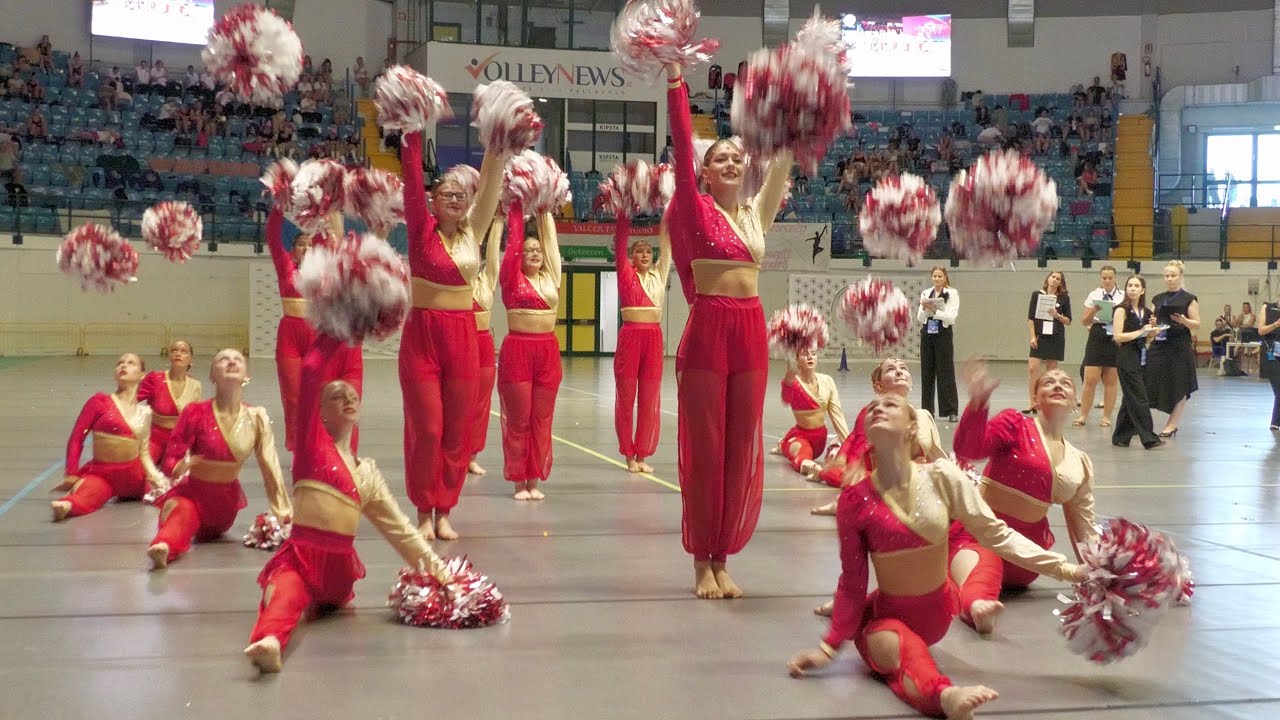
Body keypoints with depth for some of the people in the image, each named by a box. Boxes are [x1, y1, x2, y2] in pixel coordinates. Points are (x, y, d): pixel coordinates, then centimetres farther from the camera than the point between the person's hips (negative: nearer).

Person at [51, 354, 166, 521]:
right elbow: (76, 438, -4)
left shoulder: (145, 412, 10)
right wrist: (72, 474, -9)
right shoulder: (100, 401, -1)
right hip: (100, 473, -6)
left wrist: (155, 477, 0)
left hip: (133, 475, 6)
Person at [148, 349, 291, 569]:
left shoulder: (257, 417, -7)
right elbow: (169, 462, -14)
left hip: (228, 500, 6)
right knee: (180, 513, -32)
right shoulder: (197, 413, -14)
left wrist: (285, 514, -4)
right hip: (194, 494, -6)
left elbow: (270, 467, -3)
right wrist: (181, 466, -39)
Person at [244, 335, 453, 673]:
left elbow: (398, 526, 24)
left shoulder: (368, 472, 19)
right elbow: (311, 373, -6)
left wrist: (434, 566, 19)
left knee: (336, 601, -25)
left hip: (340, 567, 1)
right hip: (300, 558, -1)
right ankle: (268, 640, -39)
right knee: (285, 598, -24)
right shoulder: (313, 445, 5)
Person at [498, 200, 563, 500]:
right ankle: (519, 481, 8)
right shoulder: (512, 279, 0)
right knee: (518, 420, 1)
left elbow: (550, 237, 10)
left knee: (542, 419, 7)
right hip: (517, 350, -4)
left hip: (548, 350, 4)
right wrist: (517, 206, 3)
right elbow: (513, 238, -2)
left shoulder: (550, 277, 10)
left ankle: (535, 480, 13)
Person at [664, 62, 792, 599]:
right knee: (705, 448, 0)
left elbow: (783, 159, 13)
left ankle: (723, 559, 16)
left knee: (741, 451, 7)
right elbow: (682, 144, -5)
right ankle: (702, 563, 9)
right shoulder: (695, 209, 2)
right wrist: (675, 80, -9)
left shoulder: (757, 212, 14)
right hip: (706, 331, -5)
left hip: (751, 333, 5)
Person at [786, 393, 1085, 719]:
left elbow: (996, 533, -9)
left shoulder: (942, 477, -12)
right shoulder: (855, 499, -14)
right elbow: (852, 581, -7)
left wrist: (1062, 568, -17)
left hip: (936, 611, 7)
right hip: (885, 615, -7)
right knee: (898, 646, -33)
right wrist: (829, 646, -10)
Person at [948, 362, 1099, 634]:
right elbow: (969, 449, -20)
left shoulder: (1081, 464, 14)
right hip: (979, 535, -9)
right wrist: (977, 403, -38)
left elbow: (1083, 529, 19)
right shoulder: (1015, 425, -1)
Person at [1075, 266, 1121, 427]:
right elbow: (1085, 321, 8)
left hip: (1116, 339, -1)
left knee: (1111, 380, 5)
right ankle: (1083, 415, 4)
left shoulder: (1123, 296, 2)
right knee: (1090, 379, -3)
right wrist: (1093, 311, -11)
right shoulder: (1094, 295, 7)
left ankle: (1106, 417, 13)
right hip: (1097, 337, 1)